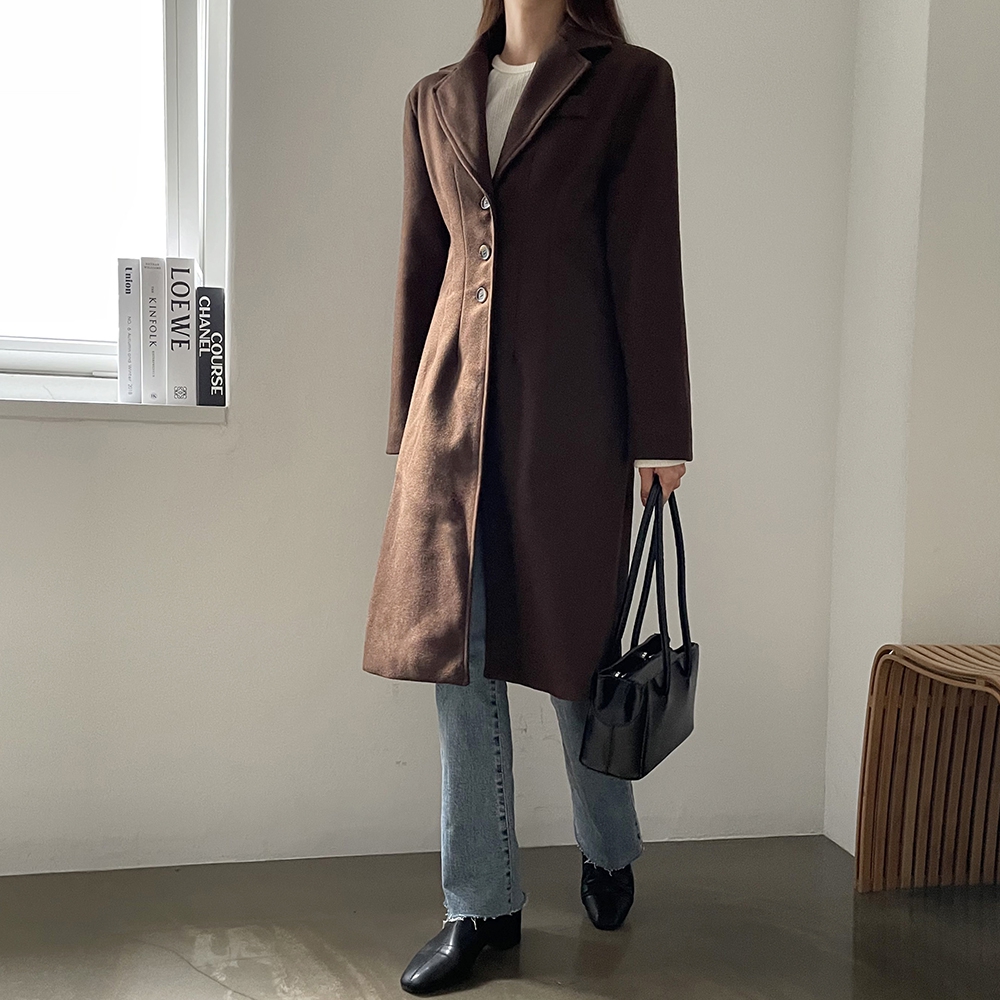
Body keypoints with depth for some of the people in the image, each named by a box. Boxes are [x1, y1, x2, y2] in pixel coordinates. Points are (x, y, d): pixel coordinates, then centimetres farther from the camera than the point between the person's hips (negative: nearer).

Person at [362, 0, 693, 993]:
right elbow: (419, 268, 15)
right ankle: (482, 901, 19)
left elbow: (647, 260, -3)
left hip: (570, 410, -3)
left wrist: (658, 432, -6)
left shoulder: (632, 83, 3)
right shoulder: (435, 99, 15)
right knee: (457, 652, 4)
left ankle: (607, 853, 34)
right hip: (454, 402, 4)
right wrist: (406, 423, 13)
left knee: (573, 645, 7)